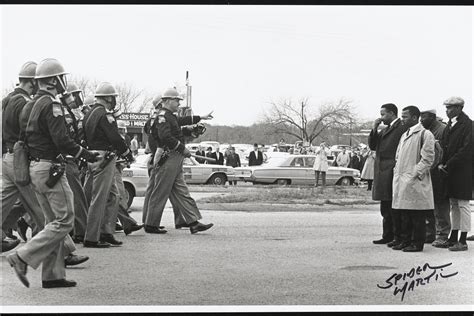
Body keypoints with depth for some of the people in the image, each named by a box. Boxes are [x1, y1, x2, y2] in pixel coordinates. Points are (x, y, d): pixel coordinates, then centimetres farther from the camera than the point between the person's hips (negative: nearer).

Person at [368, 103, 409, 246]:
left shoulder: (403, 128, -10)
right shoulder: (385, 130, 20)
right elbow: (372, 146, 16)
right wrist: (374, 129, 5)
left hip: (393, 173, -9)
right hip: (382, 173, 9)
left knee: (394, 207, -7)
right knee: (385, 208, 14)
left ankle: (399, 237, -2)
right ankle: (387, 235, 20)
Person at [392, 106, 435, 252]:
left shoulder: (425, 134, -6)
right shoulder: (404, 135, 19)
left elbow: (428, 158, -12)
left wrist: (415, 174, -16)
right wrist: (397, 172, 11)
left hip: (415, 182, -8)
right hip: (402, 182, 8)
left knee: (417, 216, -3)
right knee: (404, 215, 12)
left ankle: (417, 243, 2)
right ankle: (405, 240, 18)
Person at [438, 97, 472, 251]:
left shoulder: (467, 125, -12)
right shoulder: (450, 125, 14)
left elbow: (466, 150, -18)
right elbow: (444, 145, 17)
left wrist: (449, 165, -16)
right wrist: (441, 163, 1)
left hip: (462, 172, -8)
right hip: (450, 171, 8)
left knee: (462, 205, -4)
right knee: (454, 205, 13)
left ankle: (463, 241, 0)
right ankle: (453, 238, 19)